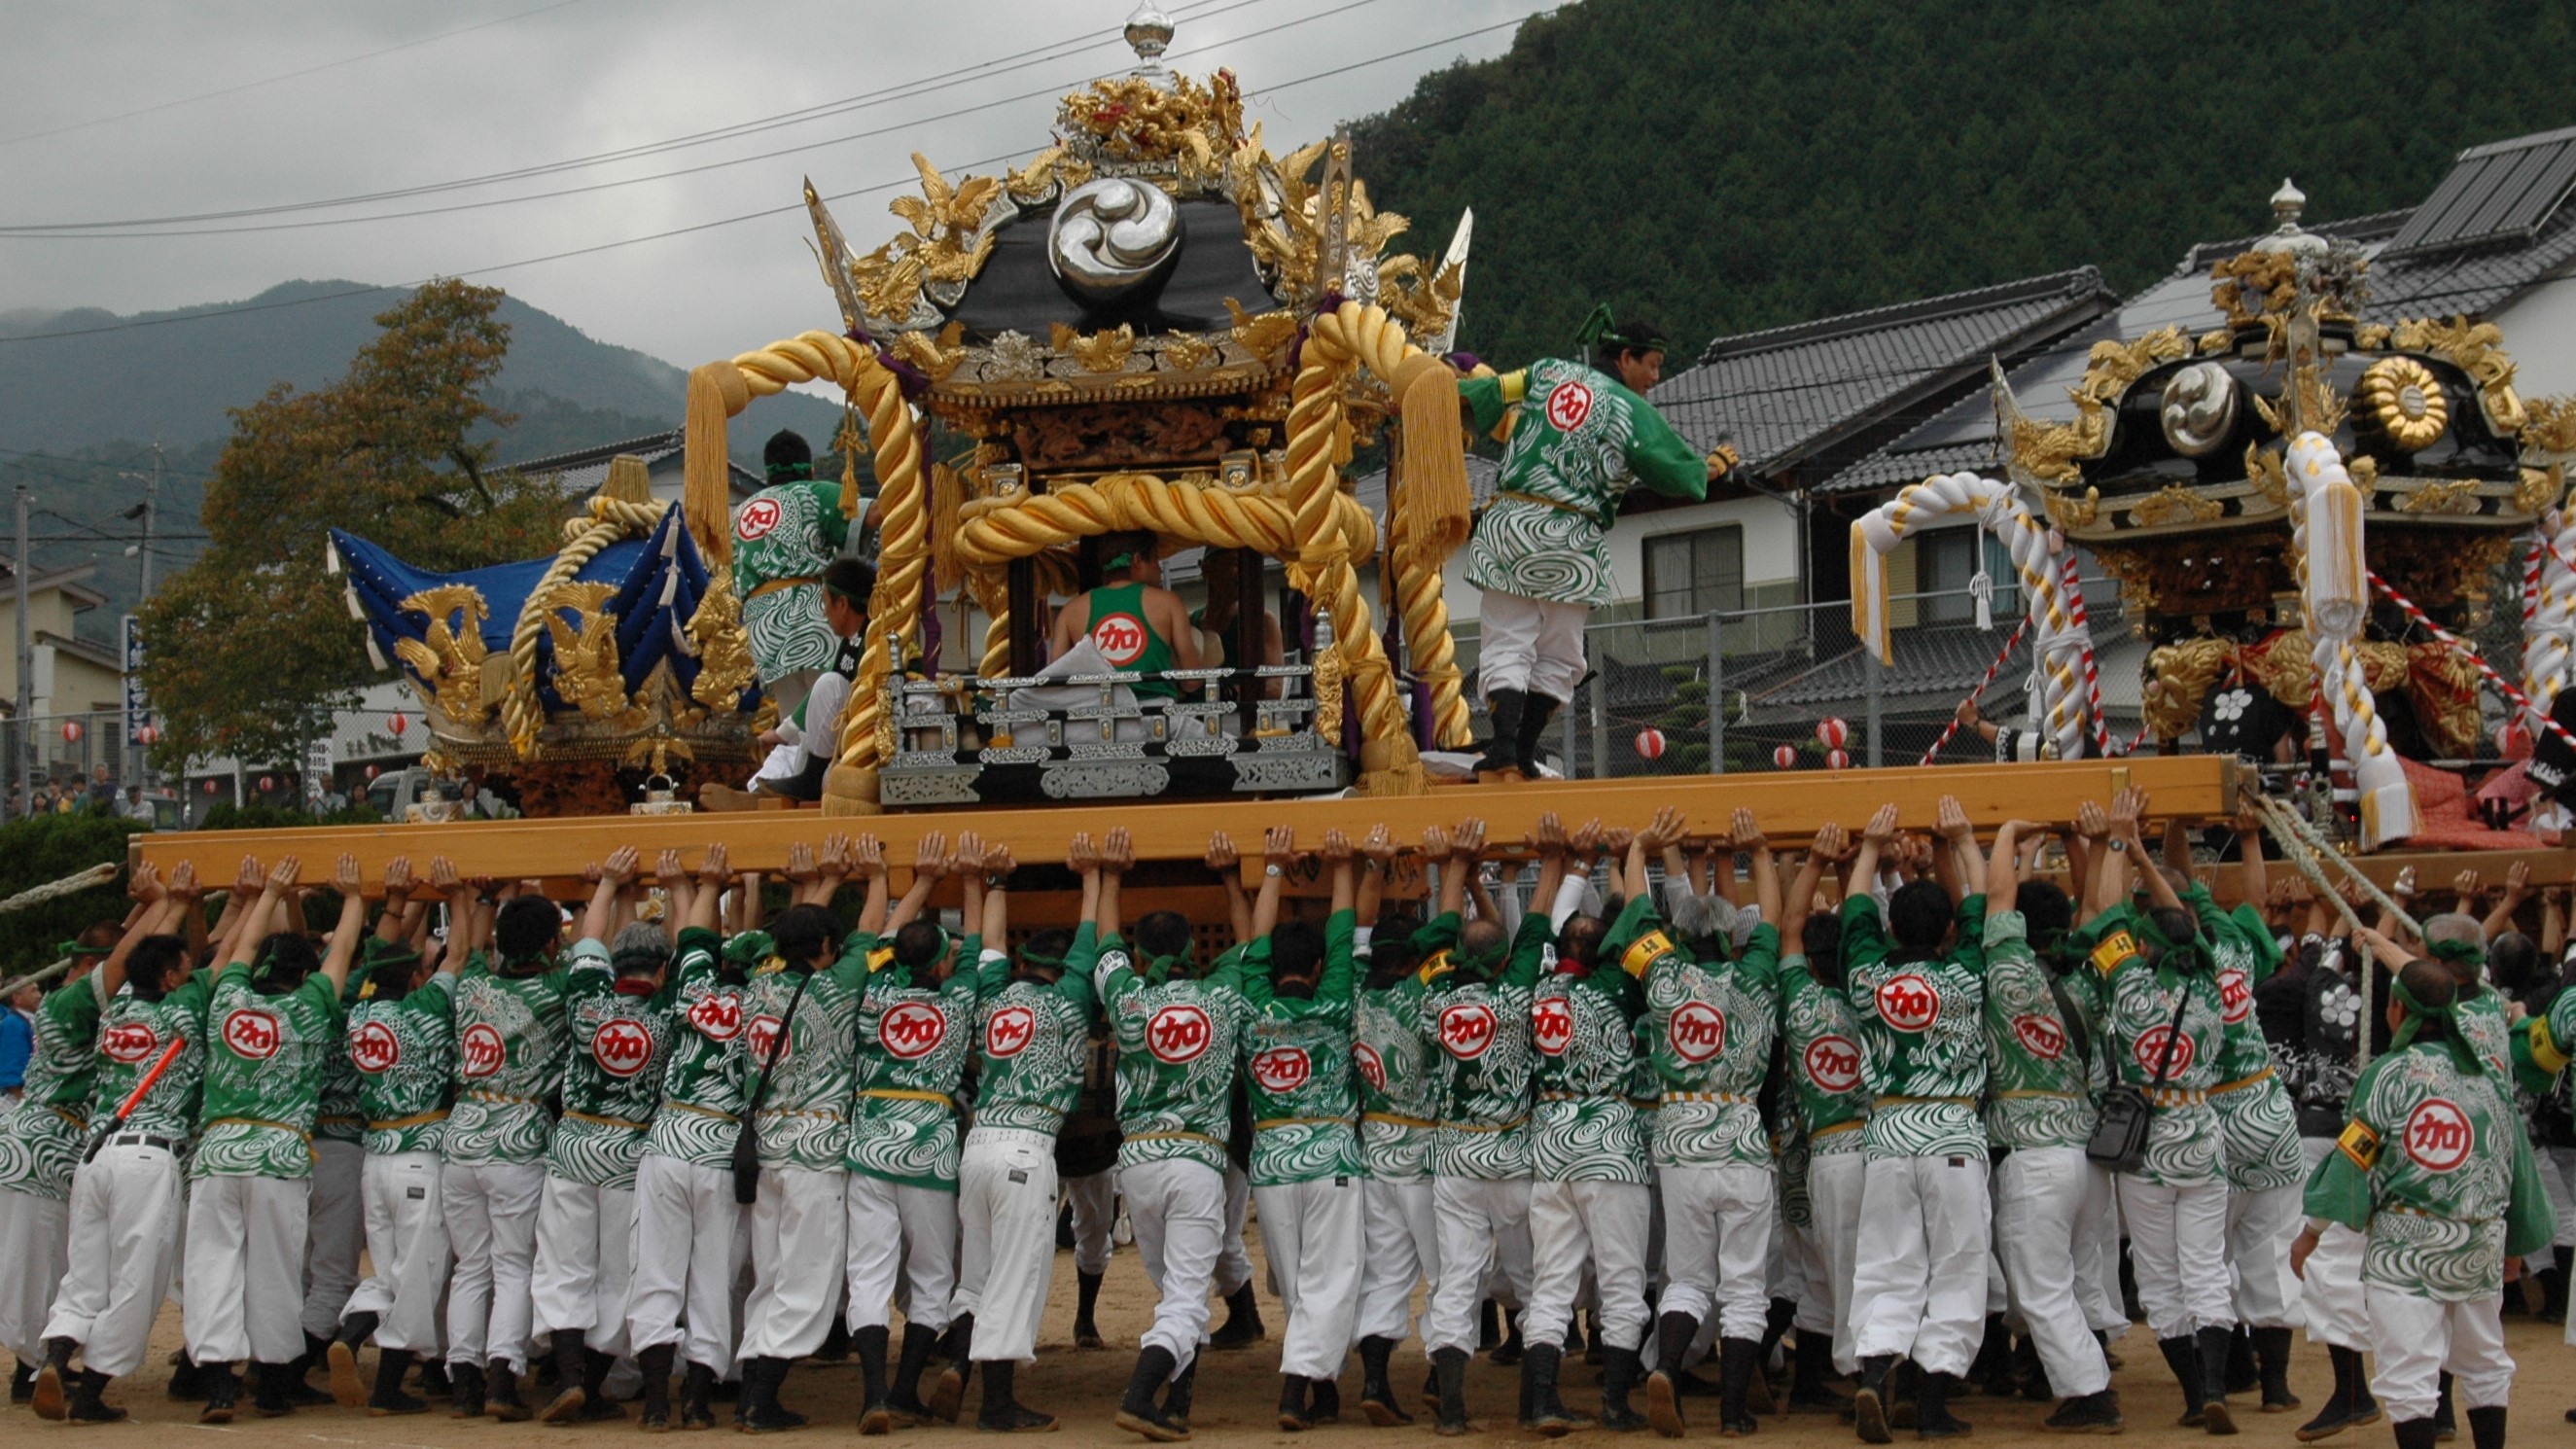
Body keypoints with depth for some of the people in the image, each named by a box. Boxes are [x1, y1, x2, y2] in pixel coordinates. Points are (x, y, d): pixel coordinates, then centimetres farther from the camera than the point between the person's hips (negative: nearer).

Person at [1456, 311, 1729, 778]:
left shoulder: (1546, 372, 8)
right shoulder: (1635, 412, -1)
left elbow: (1479, 398, 4)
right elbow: (1686, 476, 0)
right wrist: (1717, 464, 19)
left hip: (1508, 527, 2)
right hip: (1572, 546, -2)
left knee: (1507, 645, 3)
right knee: (1557, 656, 12)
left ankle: (1504, 743, -16)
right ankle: (1523, 754, 4)